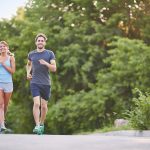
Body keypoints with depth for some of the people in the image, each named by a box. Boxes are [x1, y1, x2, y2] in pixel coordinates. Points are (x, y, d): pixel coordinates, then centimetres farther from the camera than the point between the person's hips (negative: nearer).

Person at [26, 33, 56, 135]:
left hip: (46, 83, 0)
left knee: (44, 106, 7)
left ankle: (42, 124, 28)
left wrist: (46, 63, -22)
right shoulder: (31, 54, 7)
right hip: (34, 83, 0)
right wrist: (28, 73, 10)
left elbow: (54, 69, -5)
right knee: (36, 103, -17)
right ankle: (37, 126, -18)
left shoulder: (50, 54, 1)